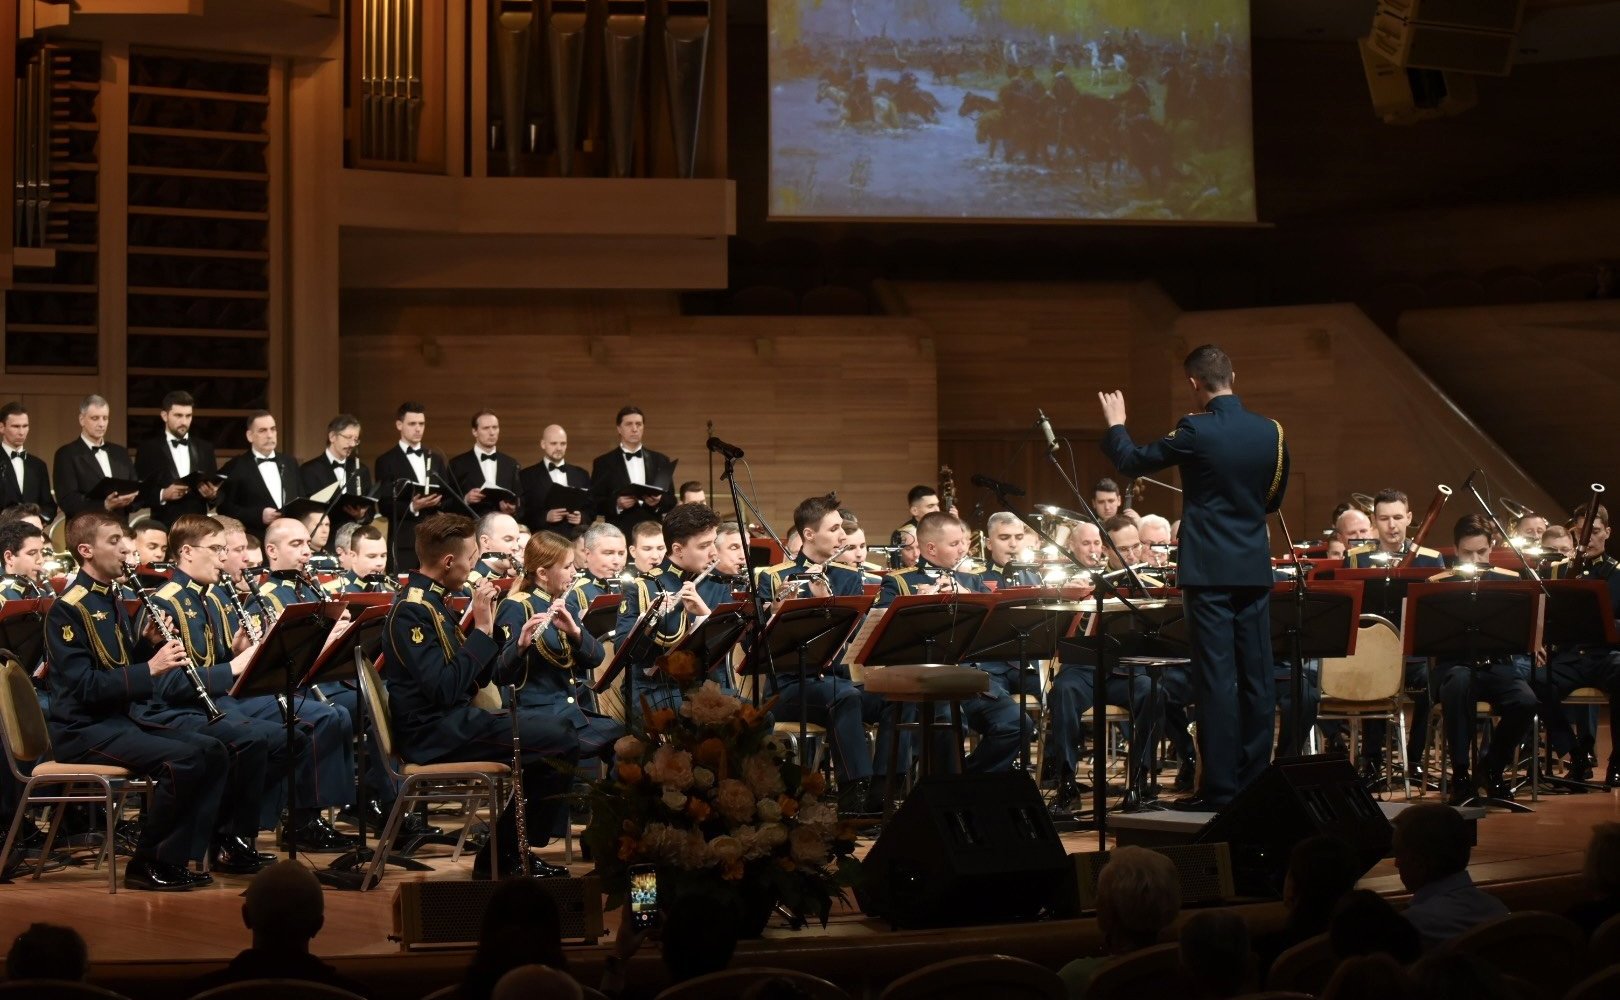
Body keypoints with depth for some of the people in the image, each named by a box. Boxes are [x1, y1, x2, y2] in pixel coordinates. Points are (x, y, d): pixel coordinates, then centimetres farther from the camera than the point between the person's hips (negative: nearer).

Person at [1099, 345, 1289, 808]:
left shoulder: (1196, 431, -13)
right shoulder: (1271, 432, 3)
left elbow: (1131, 462, -2)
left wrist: (1116, 425, 16)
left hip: (1210, 570, -5)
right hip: (1255, 569, 5)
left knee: (1216, 678, -3)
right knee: (1256, 677, 9)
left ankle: (1219, 786, -3)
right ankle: (1255, 780, 14)